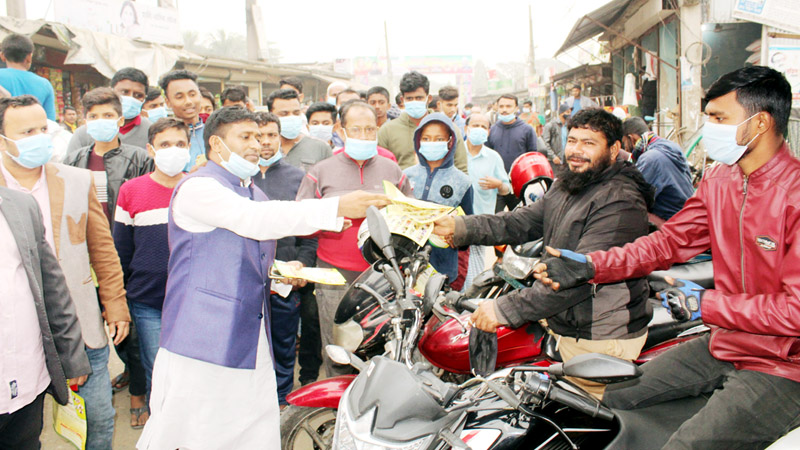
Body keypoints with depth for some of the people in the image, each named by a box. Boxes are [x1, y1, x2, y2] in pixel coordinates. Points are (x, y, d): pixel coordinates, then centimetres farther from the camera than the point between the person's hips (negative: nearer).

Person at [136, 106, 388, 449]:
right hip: (201, 338, -8)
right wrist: (337, 209, -30)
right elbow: (256, 220, -25)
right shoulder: (197, 187, -9)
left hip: (251, 341, 8)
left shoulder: (254, 194, 21)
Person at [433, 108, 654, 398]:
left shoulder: (620, 201, -21)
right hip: (562, 325, 8)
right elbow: (522, 222, 7)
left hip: (599, 340, -8)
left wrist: (505, 309, -31)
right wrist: (459, 227, -8)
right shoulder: (566, 186, 12)